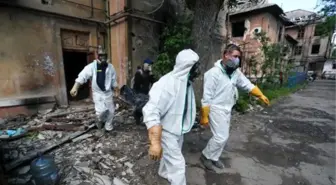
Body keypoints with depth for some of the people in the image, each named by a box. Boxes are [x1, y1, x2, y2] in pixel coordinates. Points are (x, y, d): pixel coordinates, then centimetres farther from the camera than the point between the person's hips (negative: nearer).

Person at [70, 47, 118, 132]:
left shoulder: (110, 67, 1)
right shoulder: (92, 66, -9)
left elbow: (114, 80, 9)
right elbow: (82, 76, -17)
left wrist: (116, 91, 12)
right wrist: (75, 87, -29)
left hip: (108, 92, 3)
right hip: (98, 92, -3)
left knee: (111, 110, 7)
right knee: (101, 110, -13)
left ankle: (108, 127, 28)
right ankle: (101, 120, 24)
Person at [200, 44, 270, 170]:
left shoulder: (235, 72, 2)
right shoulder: (214, 73, -22)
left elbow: (247, 85, 16)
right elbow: (206, 97, -21)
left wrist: (261, 95, 6)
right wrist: (204, 116, -19)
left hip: (227, 109, 8)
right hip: (216, 109, -8)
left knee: (223, 136, 16)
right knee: (221, 137, -4)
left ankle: (214, 158, 35)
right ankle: (206, 156, 19)